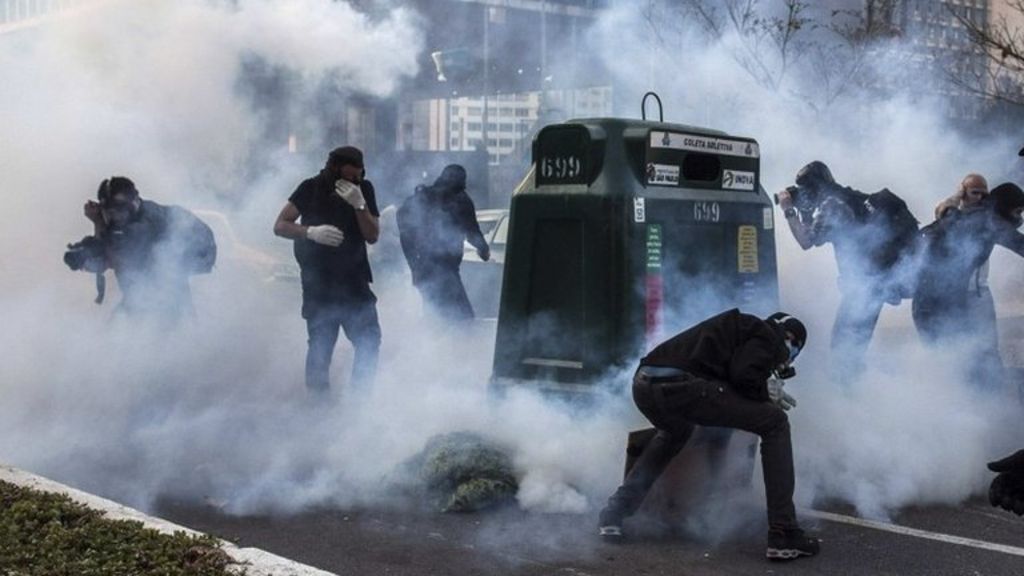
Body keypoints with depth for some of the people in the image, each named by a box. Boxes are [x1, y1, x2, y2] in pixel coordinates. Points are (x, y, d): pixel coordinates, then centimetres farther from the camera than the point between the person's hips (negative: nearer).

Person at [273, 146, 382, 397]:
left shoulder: (364, 190, -1)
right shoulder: (312, 189, -6)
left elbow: (372, 236, -5)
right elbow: (280, 226, -6)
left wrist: (359, 205, -21)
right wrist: (312, 232, -23)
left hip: (354, 281, 2)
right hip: (319, 284, -2)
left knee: (369, 340, -4)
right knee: (321, 345, -1)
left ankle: (360, 393, 8)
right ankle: (317, 397, 10)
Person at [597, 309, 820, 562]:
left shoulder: (744, 327, 34)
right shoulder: (767, 336, 9)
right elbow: (744, 376, -7)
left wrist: (764, 390, 29)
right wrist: (767, 394, 13)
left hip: (642, 384, 9)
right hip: (680, 386, -9)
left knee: (675, 431, 42)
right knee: (775, 423, 6)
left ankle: (614, 513, 34)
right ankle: (783, 534, 1)